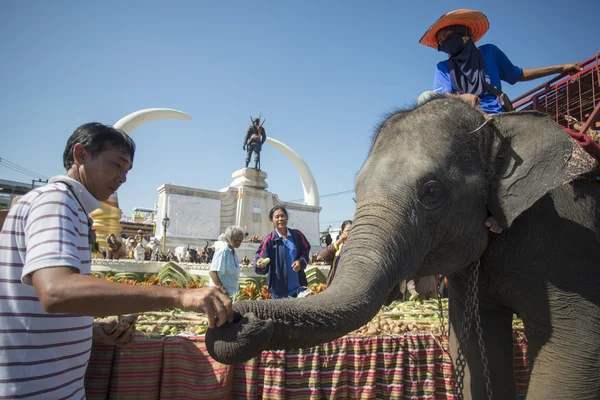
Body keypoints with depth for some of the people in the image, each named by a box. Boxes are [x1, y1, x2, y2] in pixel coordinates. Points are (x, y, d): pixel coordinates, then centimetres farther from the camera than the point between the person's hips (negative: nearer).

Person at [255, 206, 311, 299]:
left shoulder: (297, 235, 3)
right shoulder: (269, 240, -8)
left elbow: (306, 252, 11)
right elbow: (260, 258, -15)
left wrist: (301, 262, -9)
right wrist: (260, 264, -38)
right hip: (279, 289, -3)